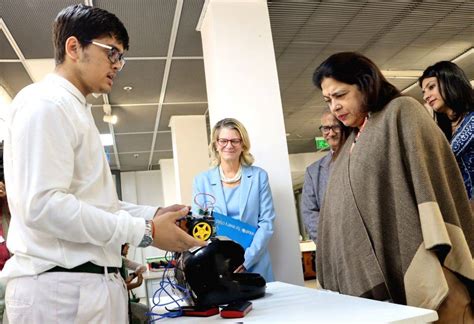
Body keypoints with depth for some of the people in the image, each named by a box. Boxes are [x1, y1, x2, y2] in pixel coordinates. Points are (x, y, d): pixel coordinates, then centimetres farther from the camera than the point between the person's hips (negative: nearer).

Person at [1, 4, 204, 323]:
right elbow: (43, 204, -22)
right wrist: (144, 231, -20)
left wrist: (153, 213, 4)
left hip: (92, 282, 9)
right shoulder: (44, 103, -11)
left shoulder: (76, 110, 19)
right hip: (61, 286, -9)